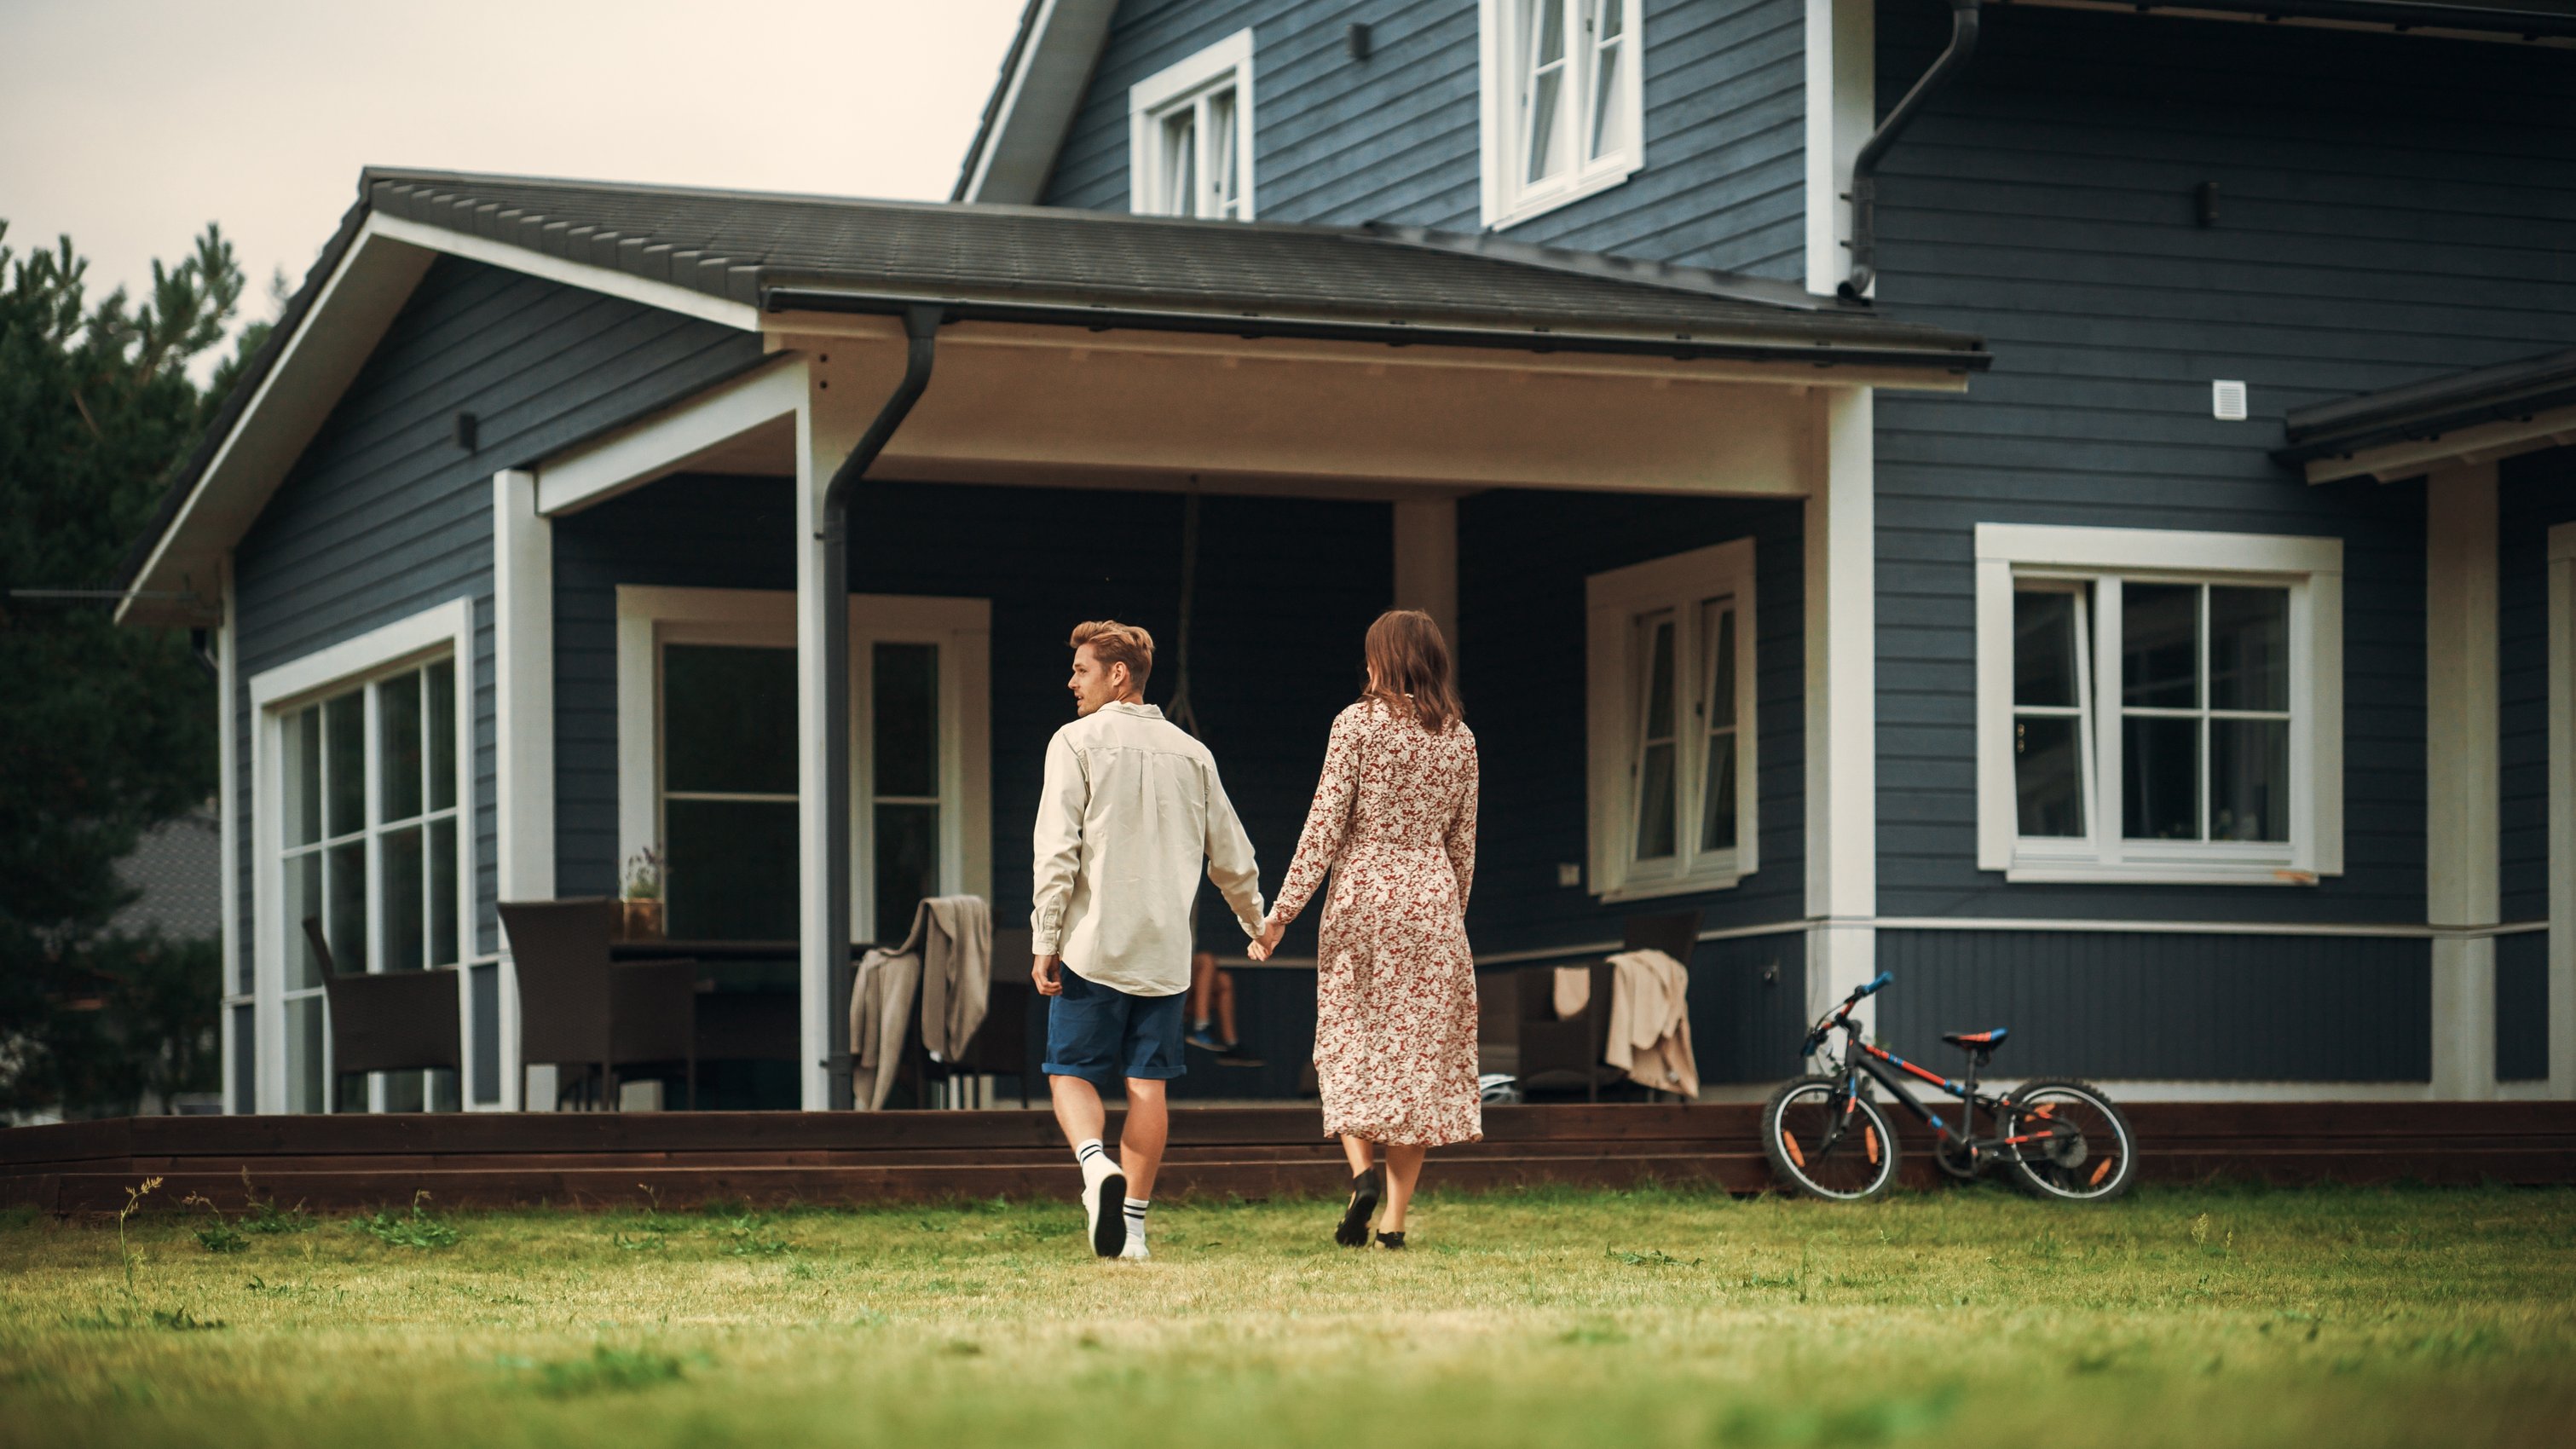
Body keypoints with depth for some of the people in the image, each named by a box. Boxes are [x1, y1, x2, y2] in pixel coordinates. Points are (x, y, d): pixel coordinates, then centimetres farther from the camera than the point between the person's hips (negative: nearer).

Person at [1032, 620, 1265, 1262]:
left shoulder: (1077, 741, -3)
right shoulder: (1191, 751, 10)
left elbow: (1057, 848, -10)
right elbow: (1231, 856, 14)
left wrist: (1044, 941, -8)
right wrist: (1259, 925, 30)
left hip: (1093, 944, -4)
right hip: (1164, 947, 4)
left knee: (1072, 1072, 4)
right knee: (1147, 1082, 6)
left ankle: (1096, 1164, -24)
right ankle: (1133, 1222, 4)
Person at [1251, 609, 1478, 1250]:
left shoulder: (1358, 723, -5)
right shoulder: (1459, 738, 7)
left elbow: (1325, 824, -9)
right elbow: (1463, 843, 10)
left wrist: (1281, 912, -7)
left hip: (1362, 894, -3)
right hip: (1432, 899, 3)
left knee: (1349, 1045, 9)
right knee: (1419, 1052, 4)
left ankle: (1363, 1171, -15)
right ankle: (1394, 1220, 2)